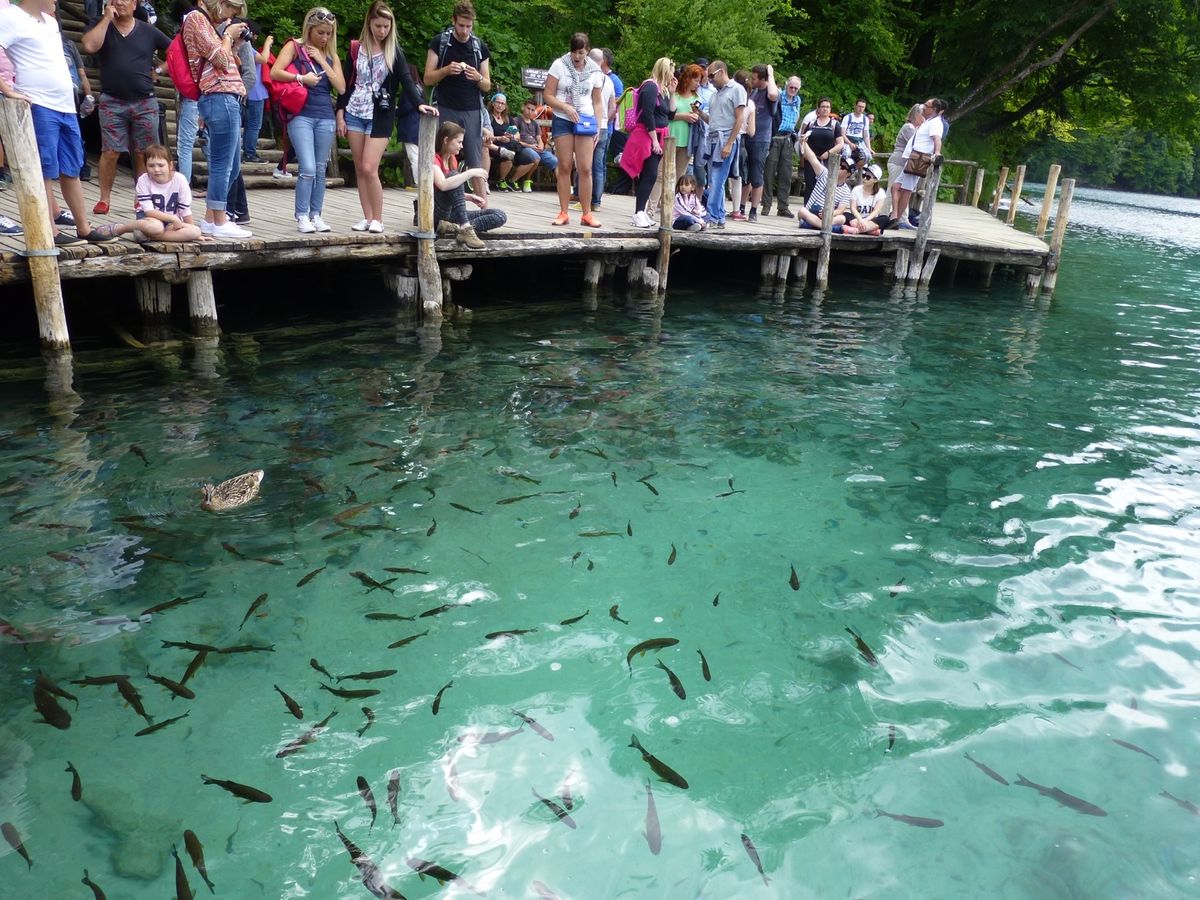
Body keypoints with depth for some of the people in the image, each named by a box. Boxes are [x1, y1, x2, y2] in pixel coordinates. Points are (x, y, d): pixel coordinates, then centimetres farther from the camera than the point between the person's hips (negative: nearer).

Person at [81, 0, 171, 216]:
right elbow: (89, 46, -11)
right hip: (112, 102, -1)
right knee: (110, 152, -5)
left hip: (145, 103, 1)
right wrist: (107, 18, -7)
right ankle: (104, 199, 4)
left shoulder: (148, 31, 10)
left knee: (143, 154, 3)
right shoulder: (99, 25, 8)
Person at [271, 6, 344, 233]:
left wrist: (322, 61, 0)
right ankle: (302, 217, -5)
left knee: (320, 170, 5)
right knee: (308, 169, -14)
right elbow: (275, 72, -10)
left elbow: (341, 87, 4)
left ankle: (316, 215, 13)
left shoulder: (331, 55, 15)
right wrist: (301, 77, -16)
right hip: (301, 115, -4)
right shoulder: (294, 46, 2)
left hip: (325, 117, 4)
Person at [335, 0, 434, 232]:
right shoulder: (356, 48, 5)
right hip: (354, 114, 3)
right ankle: (367, 218, 11)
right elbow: (347, 82, 8)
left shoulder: (394, 51, -1)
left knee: (369, 168, -12)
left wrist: (419, 104, -30)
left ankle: (378, 219, 0)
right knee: (359, 170, 4)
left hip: (380, 117, -3)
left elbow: (407, 80, -12)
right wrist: (340, 113, 3)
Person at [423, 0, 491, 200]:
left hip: (472, 112, 1)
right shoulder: (439, 41, 3)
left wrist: (478, 78, -12)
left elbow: (487, 86, 11)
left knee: (476, 164, -3)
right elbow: (428, 79, 1)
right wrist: (446, 70, -17)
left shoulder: (480, 47, 8)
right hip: (445, 110, -1)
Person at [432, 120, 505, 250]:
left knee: (500, 216, -8)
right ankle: (465, 229, -37)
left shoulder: (453, 159, 14)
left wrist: (470, 197, 4)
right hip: (436, 215, -8)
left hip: (451, 214, 8)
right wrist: (470, 173, -28)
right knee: (454, 175, -29)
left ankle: (456, 228, -28)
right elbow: (443, 185, -32)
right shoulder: (433, 159, -11)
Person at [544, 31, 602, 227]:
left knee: (585, 168, -6)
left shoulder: (595, 71, 6)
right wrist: (566, 107, -17)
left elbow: (596, 103, 11)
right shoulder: (559, 65, -1)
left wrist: (597, 127, 2)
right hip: (562, 121, -1)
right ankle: (563, 213, 5)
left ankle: (587, 214, 0)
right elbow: (548, 96, -3)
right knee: (565, 167, -1)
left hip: (585, 122, 1)